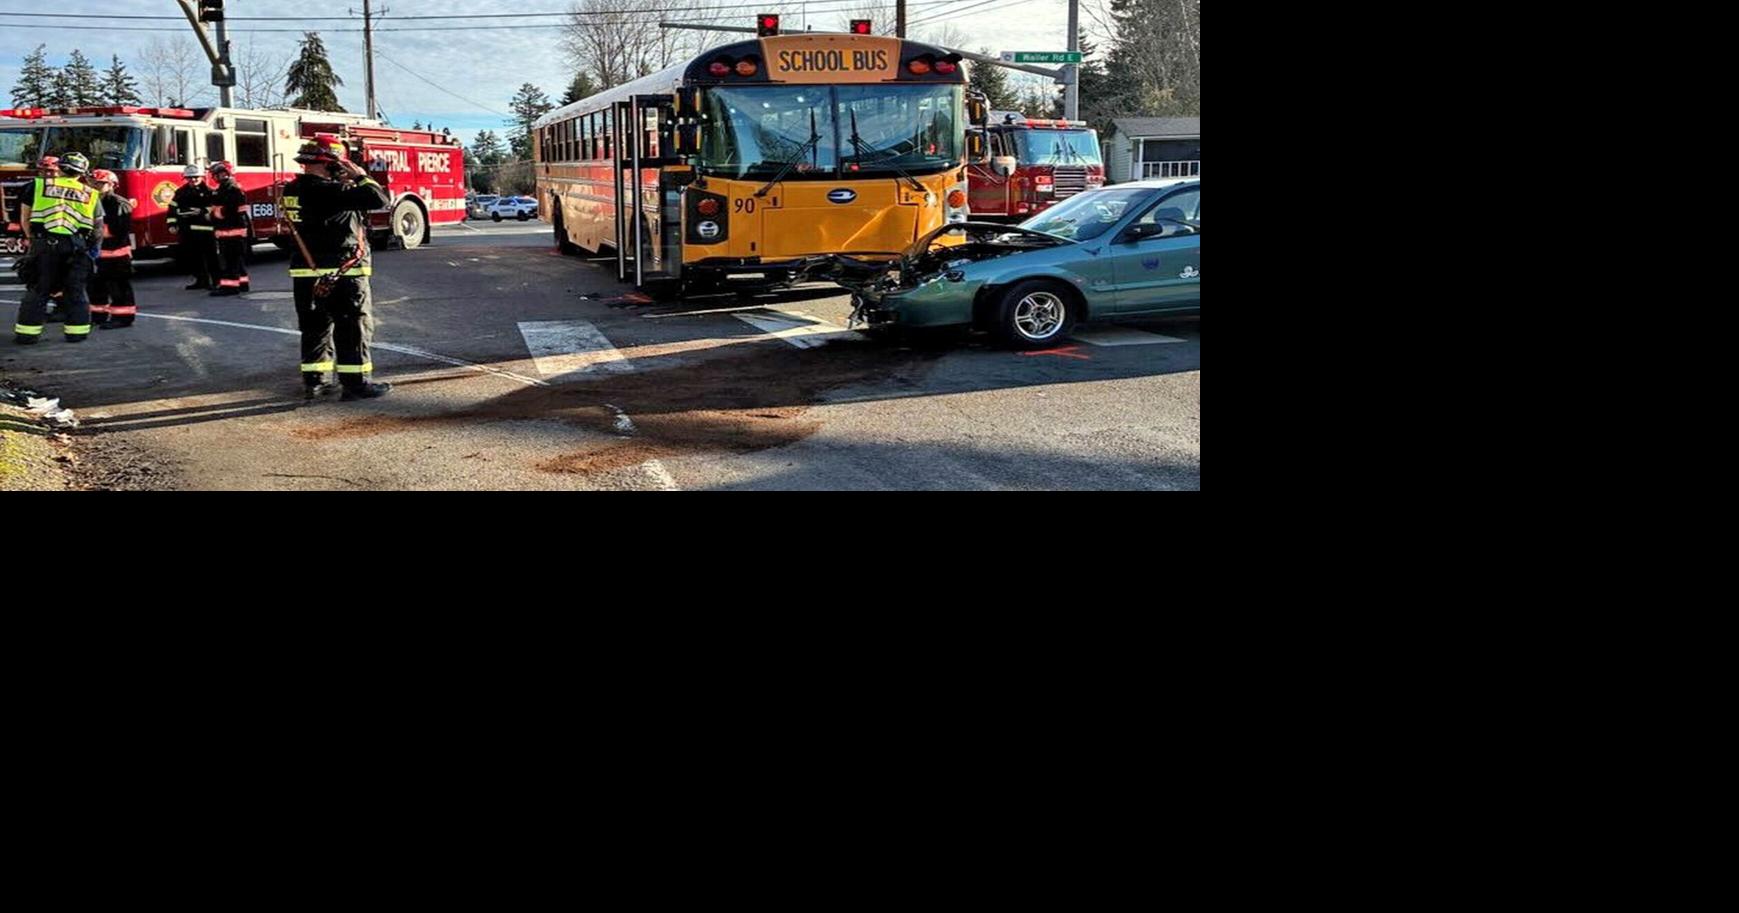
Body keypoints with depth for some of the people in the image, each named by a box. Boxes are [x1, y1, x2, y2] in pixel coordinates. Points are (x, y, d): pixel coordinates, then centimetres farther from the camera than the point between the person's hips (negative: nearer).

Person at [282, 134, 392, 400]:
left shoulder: (292, 190, 8)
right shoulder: (327, 191, -19)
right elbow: (378, 198, -23)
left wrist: (347, 183, 14)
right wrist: (361, 176, -7)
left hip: (305, 272, 8)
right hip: (342, 272, -8)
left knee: (315, 327, 14)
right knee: (354, 327, 0)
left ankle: (314, 380, 18)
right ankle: (355, 382, 2)